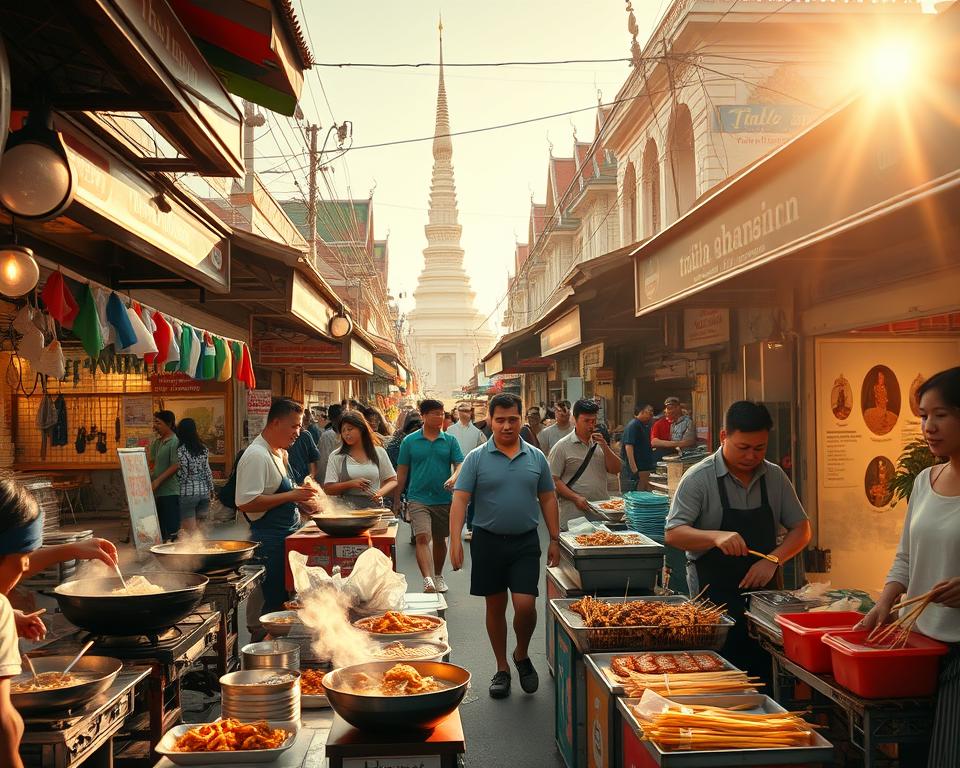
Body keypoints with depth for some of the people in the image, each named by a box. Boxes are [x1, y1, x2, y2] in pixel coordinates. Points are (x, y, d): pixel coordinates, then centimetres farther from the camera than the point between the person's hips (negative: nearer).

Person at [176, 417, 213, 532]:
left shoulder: (180, 450, -12)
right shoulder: (203, 448, 4)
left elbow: (181, 476, -13)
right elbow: (207, 471, 8)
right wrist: (211, 489, 16)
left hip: (187, 493, -6)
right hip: (204, 492, 6)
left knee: (191, 531, -2)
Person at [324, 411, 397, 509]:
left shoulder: (378, 452, 12)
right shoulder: (336, 456, 9)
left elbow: (393, 481, 14)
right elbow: (328, 489, 4)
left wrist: (380, 493, -6)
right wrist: (351, 484, -11)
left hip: (374, 507, 1)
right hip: (346, 510, -1)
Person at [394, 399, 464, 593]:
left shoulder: (450, 441, 3)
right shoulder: (409, 441, 0)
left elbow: (460, 464, -1)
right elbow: (402, 472, 5)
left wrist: (454, 478, -24)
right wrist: (396, 499, 5)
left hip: (444, 499, 2)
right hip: (418, 498, -2)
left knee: (439, 540, 16)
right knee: (422, 538, -19)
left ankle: (438, 576, 35)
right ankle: (427, 580, -28)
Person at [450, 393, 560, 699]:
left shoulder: (536, 457, 4)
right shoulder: (477, 458, -3)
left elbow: (547, 499, 10)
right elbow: (460, 500, -7)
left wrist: (555, 539, 6)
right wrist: (455, 541, -16)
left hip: (525, 542, 1)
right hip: (488, 541, 0)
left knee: (525, 605, -9)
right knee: (495, 606, 10)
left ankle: (522, 655, 20)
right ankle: (502, 668, 25)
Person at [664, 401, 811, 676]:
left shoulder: (775, 477, 6)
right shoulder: (699, 477, -7)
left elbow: (801, 528, 9)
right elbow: (673, 534, -12)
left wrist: (773, 560, -9)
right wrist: (716, 537, -30)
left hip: (765, 591, 4)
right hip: (712, 596, -4)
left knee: (765, 671, 2)